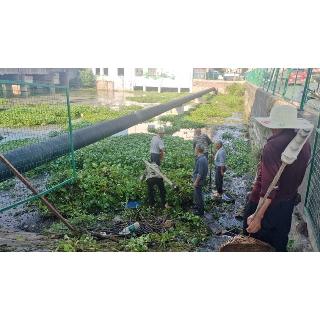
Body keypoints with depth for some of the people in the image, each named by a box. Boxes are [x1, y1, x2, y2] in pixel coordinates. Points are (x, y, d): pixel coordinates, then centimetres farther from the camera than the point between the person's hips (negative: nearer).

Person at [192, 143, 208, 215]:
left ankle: (201, 210, 17)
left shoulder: (201, 160, -27)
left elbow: (200, 173, -26)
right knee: (196, 193, 24)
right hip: (198, 180, 10)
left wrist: (196, 182, -19)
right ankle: (198, 205, 42)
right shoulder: (203, 158, 4)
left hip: (198, 181, -10)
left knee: (198, 195, 4)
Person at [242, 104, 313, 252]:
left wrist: (258, 216, -31)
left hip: (266, 204, -7)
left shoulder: (273, 145, -27)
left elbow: (270, 184, -32)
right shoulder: (305, 143, -3)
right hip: (288, 202, 7)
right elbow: (297, 175, 9)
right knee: (279, 242, 25)